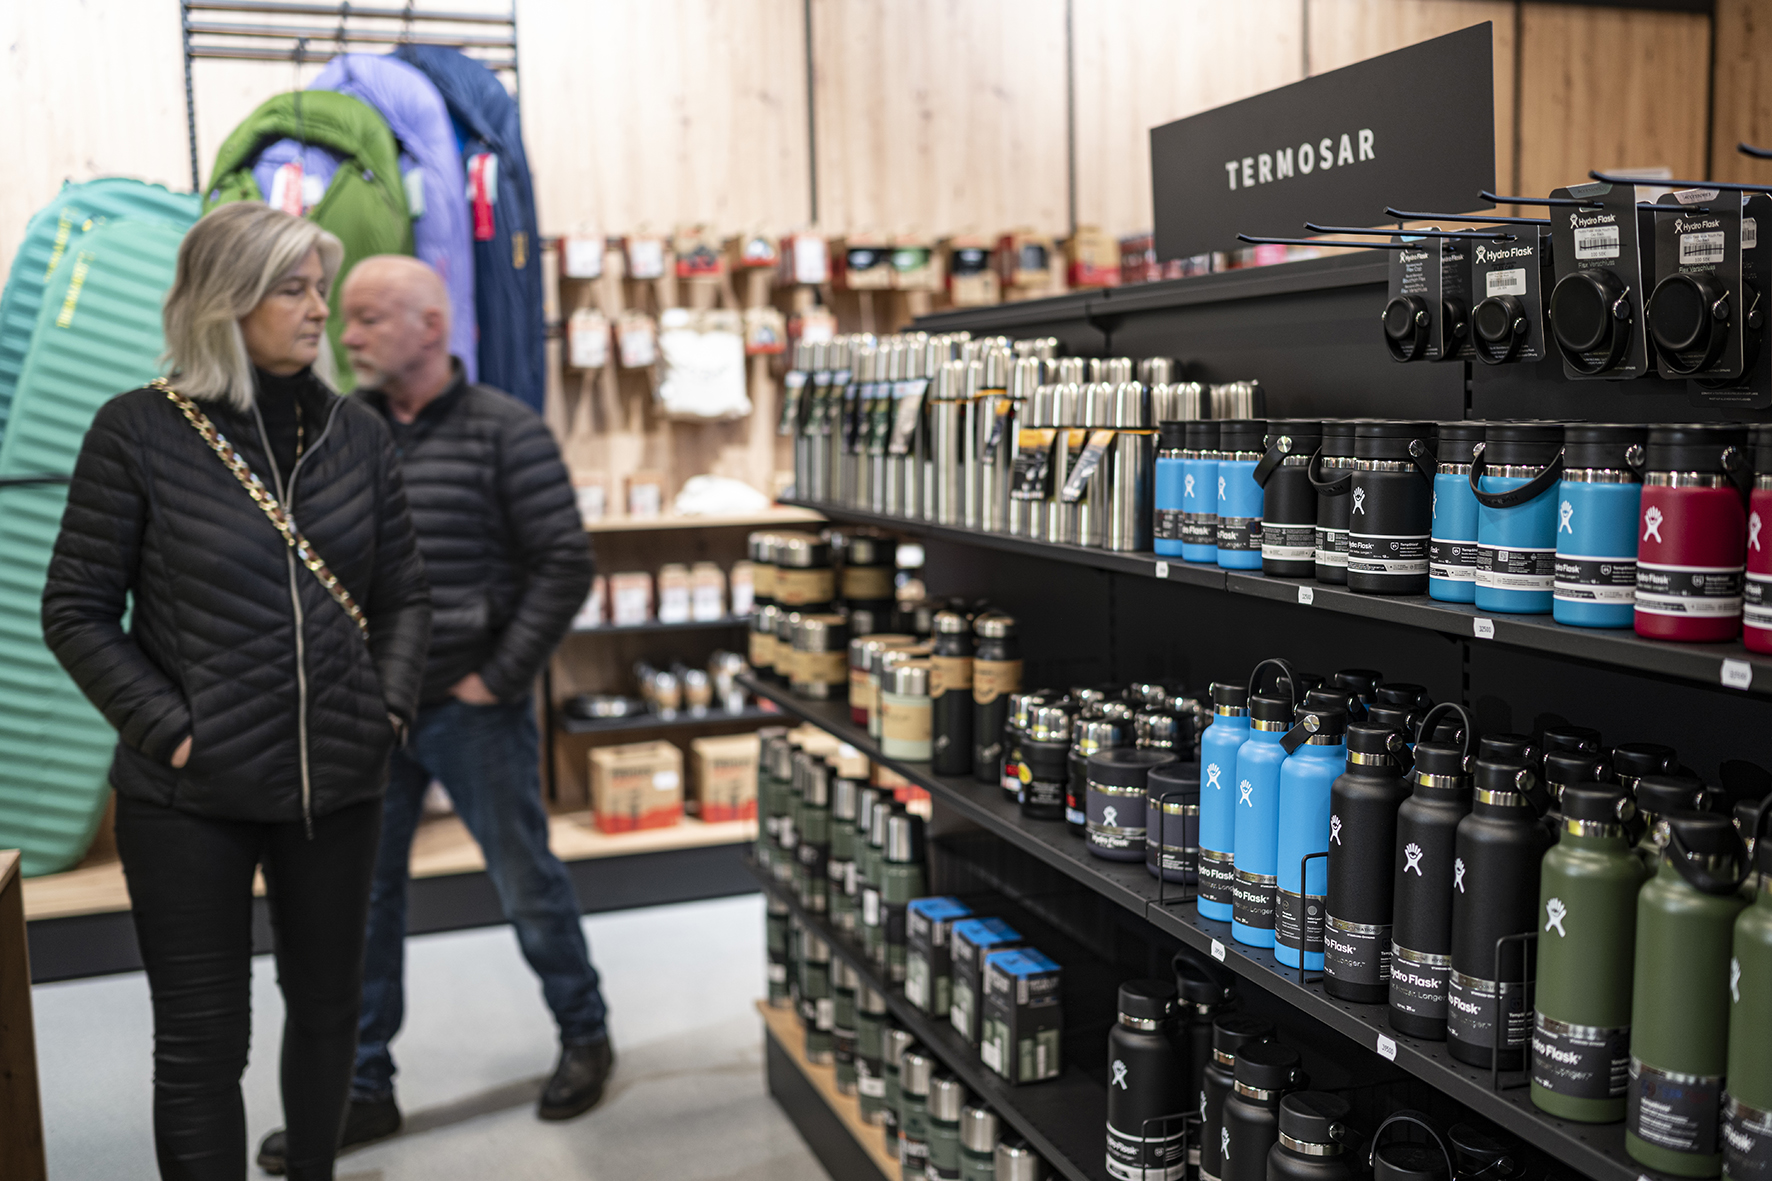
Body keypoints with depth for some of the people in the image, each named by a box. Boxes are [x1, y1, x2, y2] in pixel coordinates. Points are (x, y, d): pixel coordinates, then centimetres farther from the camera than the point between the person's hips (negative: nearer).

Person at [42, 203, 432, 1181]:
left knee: (328, 1006, 18)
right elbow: (77, 612, -6)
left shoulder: (354, 431, 3)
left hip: (339, 781, 4)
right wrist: (169, 729, -13)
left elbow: (404, 593, 9)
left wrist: (392, 705, -3)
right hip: (192, 798, -4)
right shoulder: (138, 430, -8)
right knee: (202, 1041, 6)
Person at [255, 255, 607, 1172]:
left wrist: (502, 675, -12)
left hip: (471, 710, -4)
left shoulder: (504, 431, -8)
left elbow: (565, 562, -10)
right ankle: (362, 1089, 25)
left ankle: (584, 1037, 31)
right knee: (359, 899, 10)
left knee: (528, 886, 9)